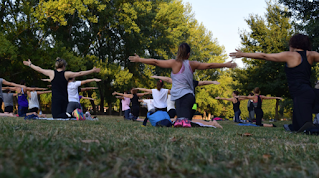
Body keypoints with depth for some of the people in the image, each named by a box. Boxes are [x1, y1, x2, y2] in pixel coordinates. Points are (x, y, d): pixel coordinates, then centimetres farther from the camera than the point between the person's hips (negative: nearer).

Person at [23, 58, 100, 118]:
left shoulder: (52, 73, -1)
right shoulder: (66, 74, -1)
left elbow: (39, 69, 12)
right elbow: (80, 73, 2)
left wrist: (30, 64, 29)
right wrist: (93, 71, 9)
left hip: (55, 99, -2)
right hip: (65, 99, 2)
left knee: (56, 116, -4)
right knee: (64, 114, 14)